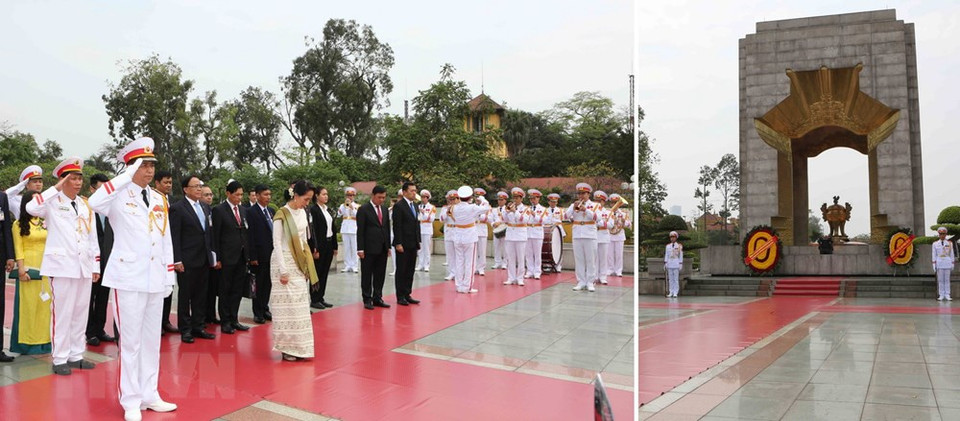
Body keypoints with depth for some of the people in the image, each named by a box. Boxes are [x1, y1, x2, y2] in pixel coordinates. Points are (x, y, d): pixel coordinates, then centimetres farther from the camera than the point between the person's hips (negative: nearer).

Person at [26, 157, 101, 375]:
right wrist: (57, 188, -20)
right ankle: (60, 359, 7)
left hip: (84, 266, 5)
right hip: (61, 265, -5)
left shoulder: (86, 205, 13)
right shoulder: (52, 202, -2)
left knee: (81, 313, 9)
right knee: (62, 313, -2)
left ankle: (76, 356, 18)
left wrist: (96, 266, 11)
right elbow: (31, 208, -25)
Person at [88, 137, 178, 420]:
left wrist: (170, 274, 12)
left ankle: (149, 395, 22)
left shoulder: (159, 199, 11)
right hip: (128, 277, -5)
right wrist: (126, 177, -25)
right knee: (131, 341, 0)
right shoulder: (119, 195, -5)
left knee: (151, 339, 12)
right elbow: (95, 203, -29)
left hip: (155, 279, 6)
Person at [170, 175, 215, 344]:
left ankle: (198, 327, 21)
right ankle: (185, 330, 14)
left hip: (204, 260, 6)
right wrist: (177, 260, -15)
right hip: (187, 261, -6)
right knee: (185, 296, 5)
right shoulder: (177, 208, -8)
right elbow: (175, 236, -11)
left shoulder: (205, 207, 12)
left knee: (201, 296, 12)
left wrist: (211, 255, 10)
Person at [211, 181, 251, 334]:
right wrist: (217, 258, -13)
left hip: (241, 257, 6)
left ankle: (234, 320, 19)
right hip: (227, 258, -6)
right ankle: (225, 322, 13)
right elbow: (215, 236, -9)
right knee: (225, 290, 4)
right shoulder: (219, 210, -6)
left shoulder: (242, 211, 13)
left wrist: (248, 255, 9)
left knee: (237, 290, 10)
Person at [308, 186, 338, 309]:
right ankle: (314, 300, 8)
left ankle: (320, 298, 19)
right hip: (319, 245, -7)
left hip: (329, 244, 7)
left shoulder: (328, 210, 13)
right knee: (317, 272, 0)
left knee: (324, 273, 11)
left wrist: (335, 246, 13)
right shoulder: (313, 210, -10)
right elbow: (312, 230, -15)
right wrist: (315, 249, -18)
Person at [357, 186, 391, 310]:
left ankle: (377, 298, 18)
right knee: (367, 275, 3)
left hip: (382, 248, 6)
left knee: (380, 275, 9)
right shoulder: (363, 209, -7)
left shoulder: (384, 209, 12)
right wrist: (360, 249, -13)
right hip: (369, 248, -6)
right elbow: (360, 231, -9)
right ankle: (367, 300, 11)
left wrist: (388, 246, 12)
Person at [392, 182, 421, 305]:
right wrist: (398, 243, -19)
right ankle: (400, 296, 9)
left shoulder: (414, 205, 14)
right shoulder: (398, 206, -11)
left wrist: (418, 241, 12)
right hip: (403, 244, -7)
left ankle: (407, 295, 18)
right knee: (401, 271, 2)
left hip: (413, 244, 7)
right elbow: (397, 226, -15)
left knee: (410, 271, 11)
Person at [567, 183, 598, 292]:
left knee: (590, 259, 0)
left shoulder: (593, 205, 4)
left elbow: (594, 217, -13)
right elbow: (567, 215, -3)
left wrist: (585, 209, -25)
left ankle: (590, 282, 5)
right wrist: (574, 207, -16)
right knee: (579, 260, 5)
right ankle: (581, 282, 11)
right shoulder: (573, 205, 11)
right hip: (577, 236, 3)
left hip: (590, 236, -3)